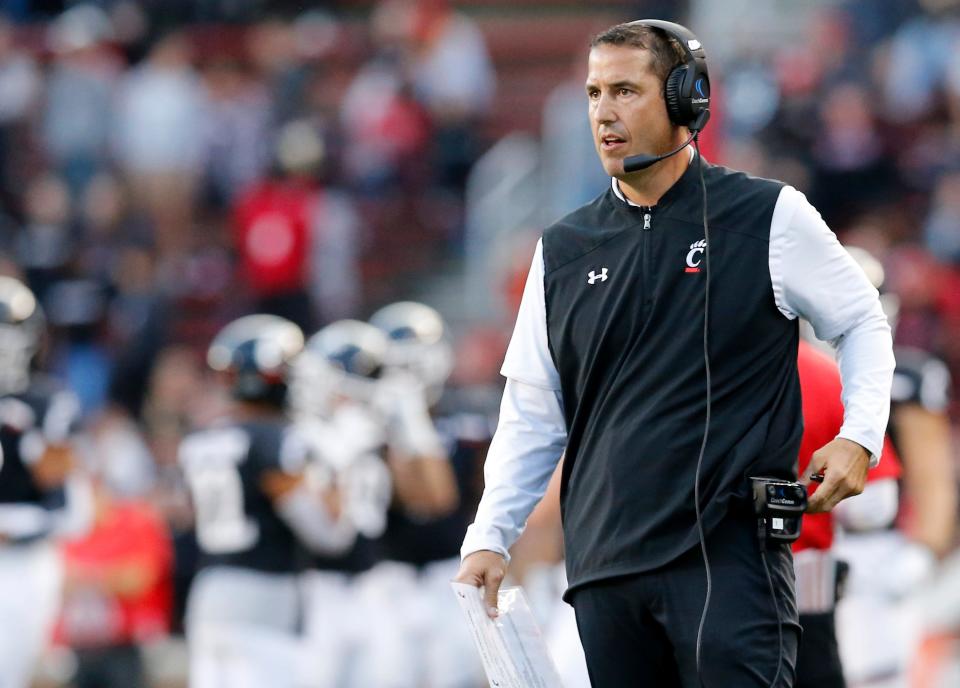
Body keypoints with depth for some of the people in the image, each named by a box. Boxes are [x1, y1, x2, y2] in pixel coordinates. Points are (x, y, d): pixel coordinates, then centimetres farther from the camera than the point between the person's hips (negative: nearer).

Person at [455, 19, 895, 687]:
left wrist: (860, 436, -2)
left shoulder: (771, 218, 2)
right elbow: (531, 414, 16)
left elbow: (862, 323, 13)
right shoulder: (564, 250, 12)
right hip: (605, 569, 4)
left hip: (731, 557, -4)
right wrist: (490, 537, 8)